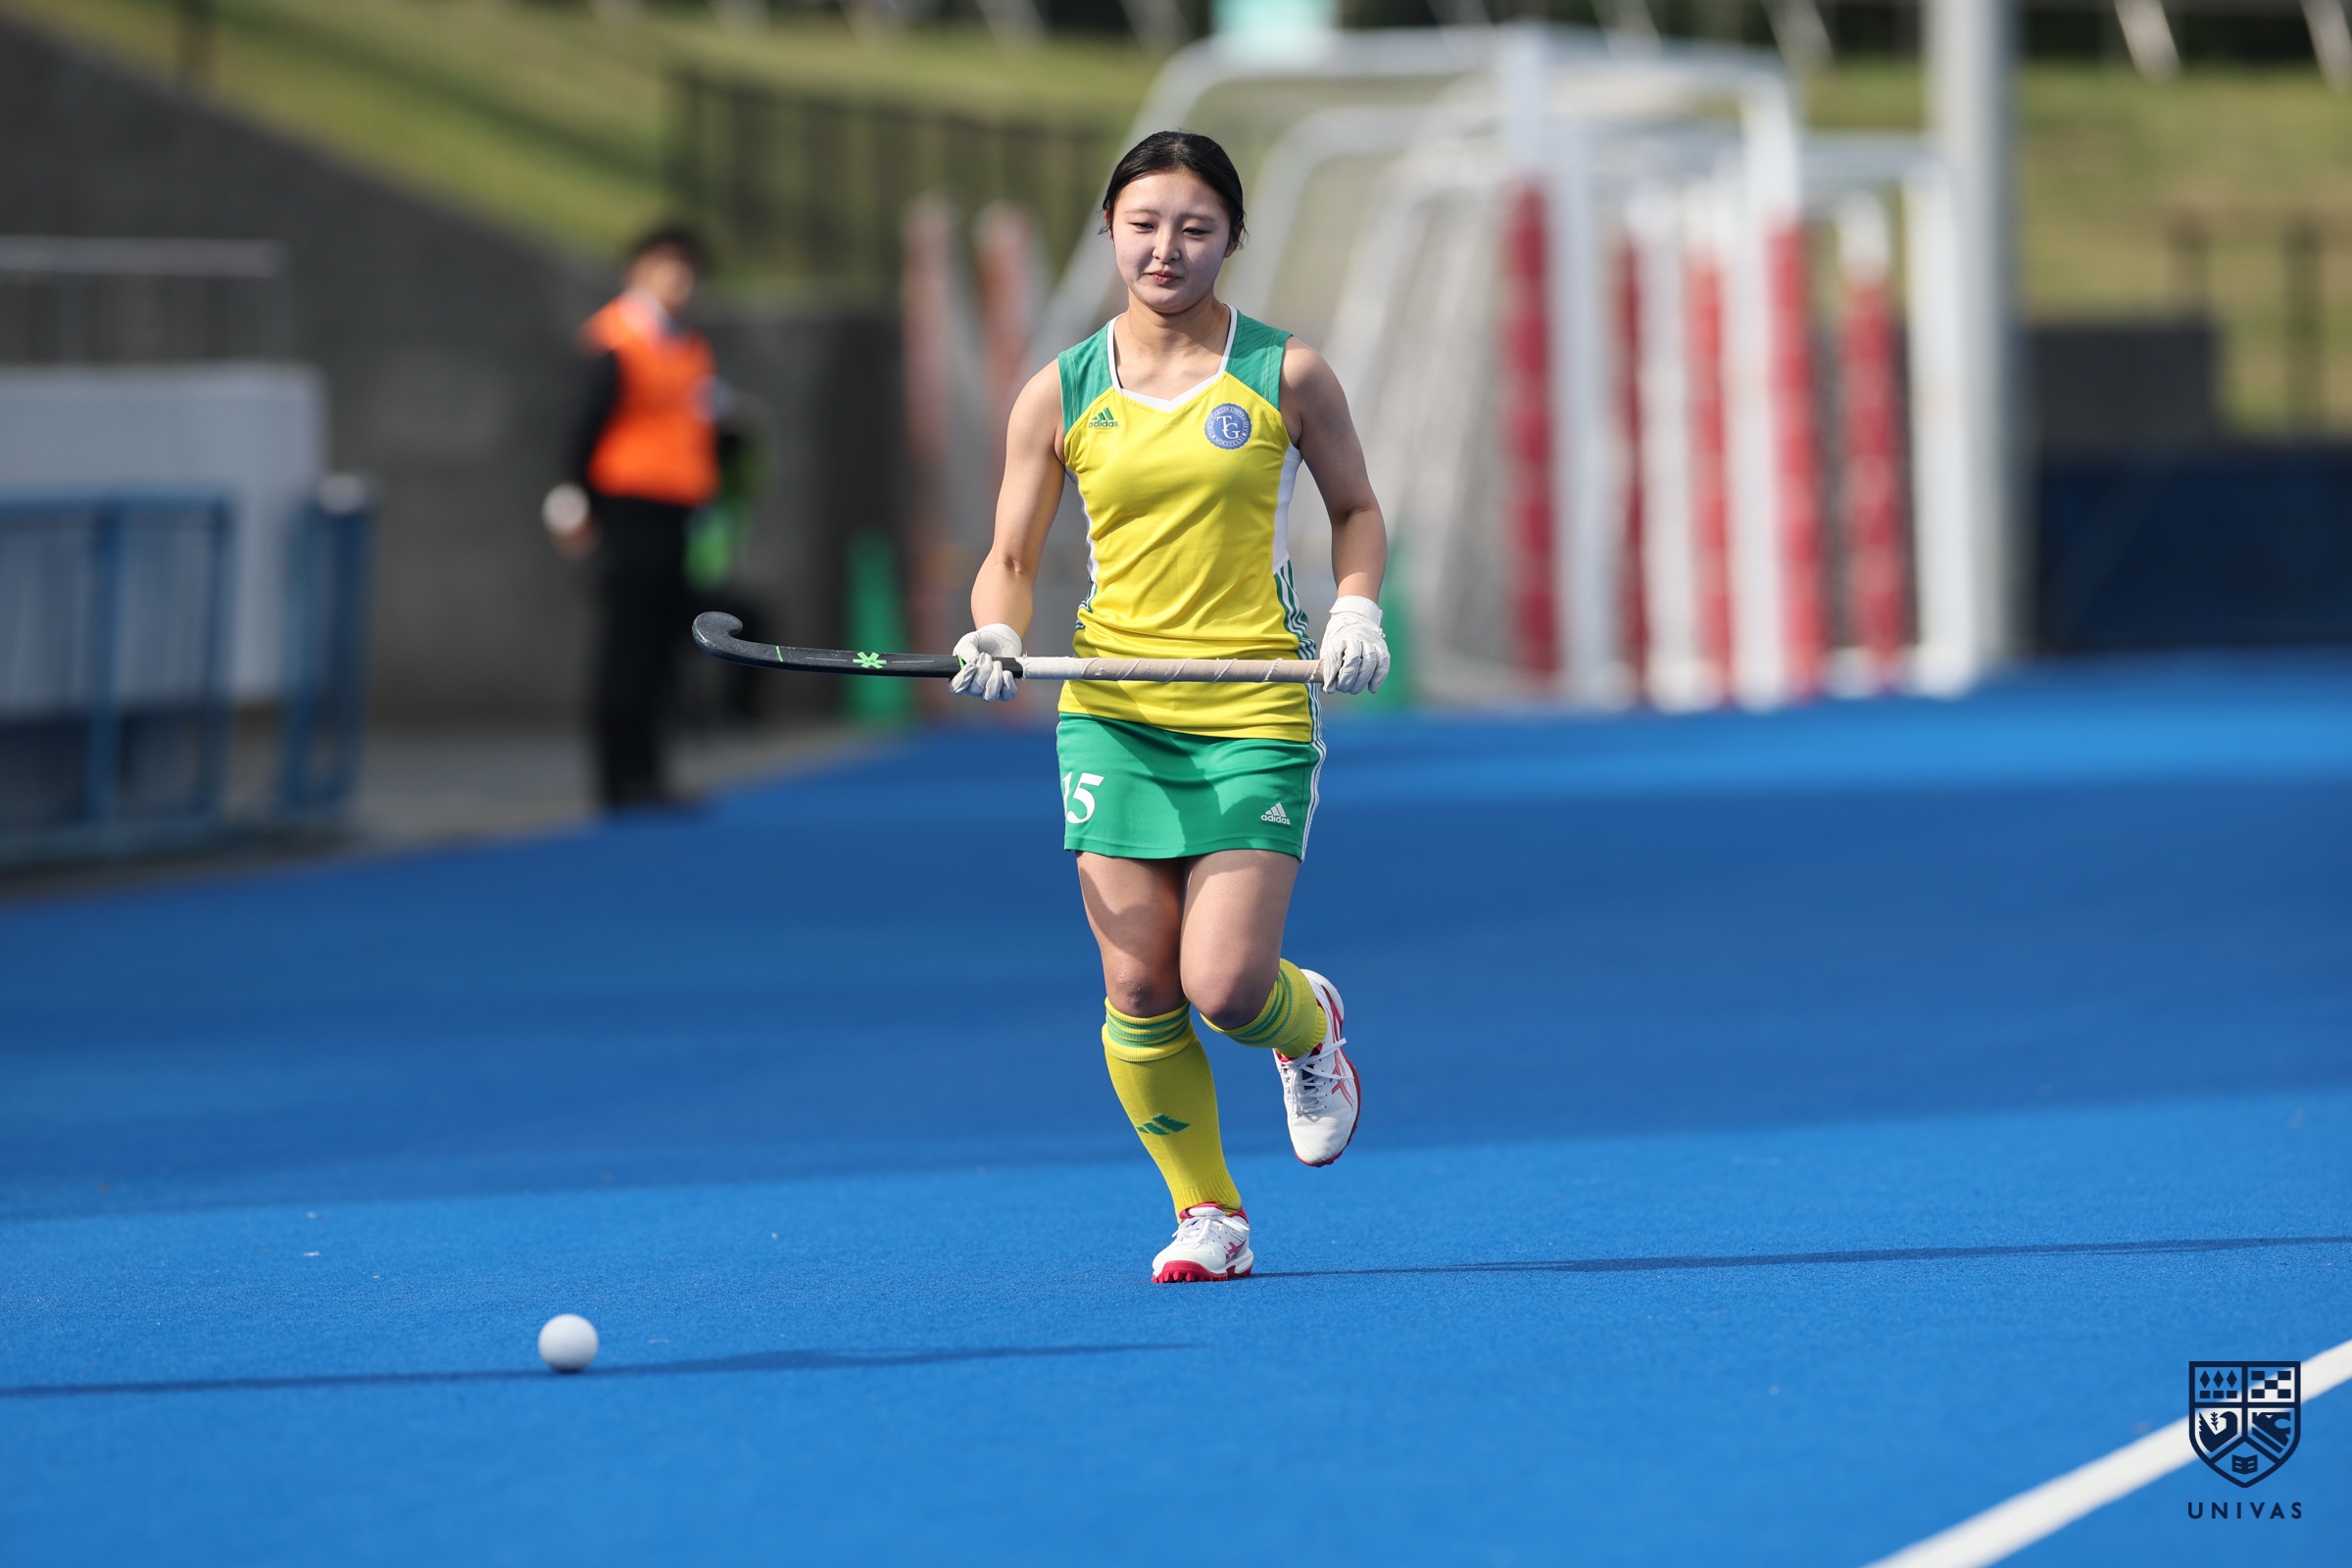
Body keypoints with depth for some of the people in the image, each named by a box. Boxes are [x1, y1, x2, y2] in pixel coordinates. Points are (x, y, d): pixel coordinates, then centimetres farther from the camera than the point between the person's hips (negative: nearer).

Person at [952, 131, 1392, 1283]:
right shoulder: (1060, 396, 4)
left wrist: (1355, 609, -4)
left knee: (1224, 986, -11)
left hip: (1256, 714, -2)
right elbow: (1011, 559, 9)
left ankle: (1308, 1025, 26)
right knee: (1138, 987, -3)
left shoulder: (1285, 375, 1)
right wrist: (997, 636, -12)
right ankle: (1206, 1211, 15)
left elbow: (1355, 507, 14)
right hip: (1113, 713, 2)